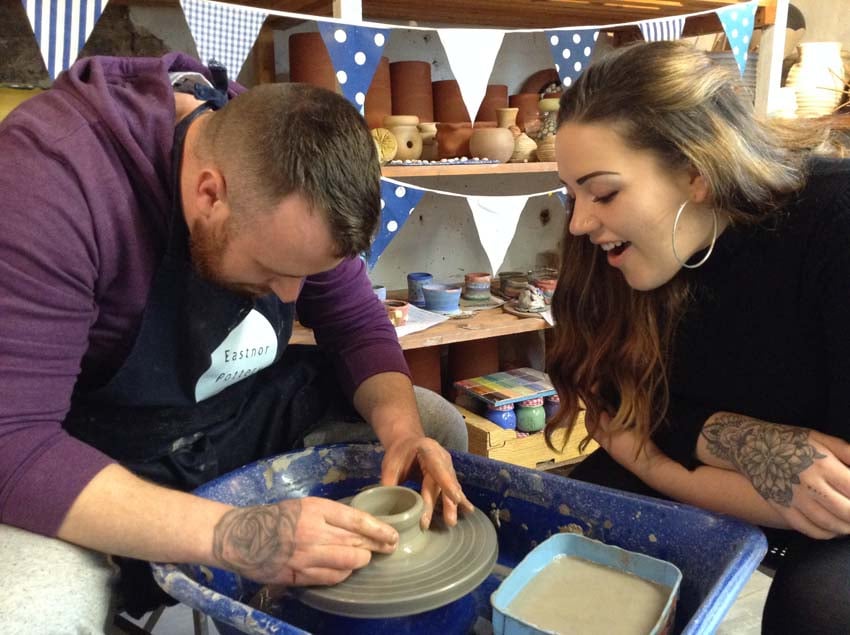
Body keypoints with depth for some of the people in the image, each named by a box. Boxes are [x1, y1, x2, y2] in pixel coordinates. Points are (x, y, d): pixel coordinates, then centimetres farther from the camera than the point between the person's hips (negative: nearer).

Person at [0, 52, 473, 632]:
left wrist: (403, 431, -21)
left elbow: (359, 326, -2)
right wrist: (231, 535, -42)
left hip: (246, 411, 6)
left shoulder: (293, 180, -12)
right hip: (80, 457, -4)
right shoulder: (51, 173, -31)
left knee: (437, 428, 0)